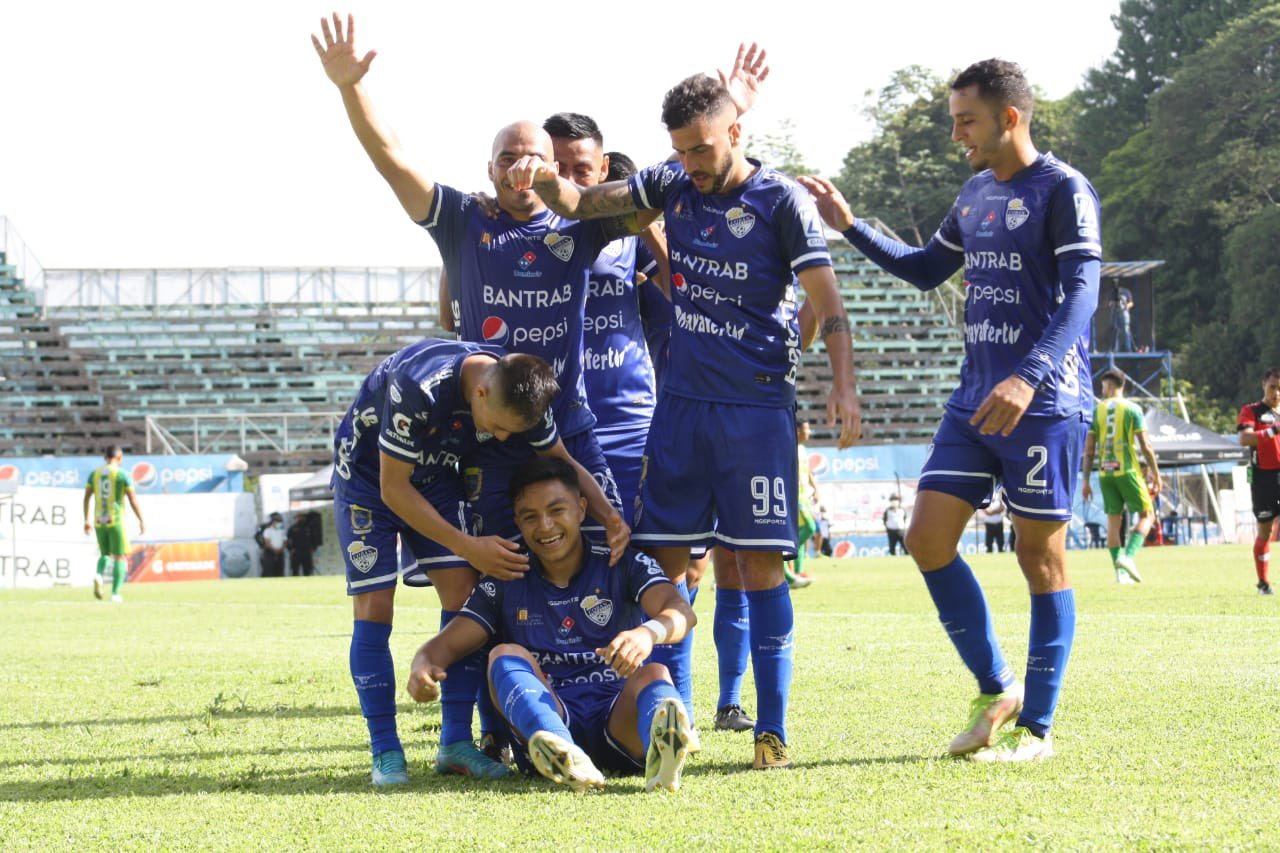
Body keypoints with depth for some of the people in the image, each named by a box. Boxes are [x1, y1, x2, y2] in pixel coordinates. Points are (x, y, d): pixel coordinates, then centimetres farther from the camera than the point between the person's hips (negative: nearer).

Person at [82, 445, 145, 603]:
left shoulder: (95, 473, 7)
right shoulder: (122, 474, -7)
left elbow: (86, 497, 6)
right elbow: (133, 499, -9)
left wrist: (87, 520, 14)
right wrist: (141, 521, -1)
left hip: (99, 521, 4)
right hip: (116, 521, -4)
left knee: (105, 554, 18)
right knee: (121, 557, 6)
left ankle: (99, 575, -14)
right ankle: (116, 593, -2)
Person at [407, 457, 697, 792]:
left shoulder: (623, 567, 8)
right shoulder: (506, 587, 16)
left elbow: (680, 610, -11)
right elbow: (447, 643, 8)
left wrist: (648, 632, -37)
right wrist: (423, 667, -19)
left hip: (621, 716, -1)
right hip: (542, 718, 2)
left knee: (654, 674, -30)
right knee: (506, 655, -22)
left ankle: (661, 748, -68)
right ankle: (559, 751, -55)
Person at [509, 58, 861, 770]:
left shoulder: (783, 202, -6)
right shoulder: (673, 187, 8)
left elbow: (827, 300, -10)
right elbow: (579, 204, 9)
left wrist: (844, 386, -22)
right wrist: (543, 176, -13)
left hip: (757, 407, -5)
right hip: (682, 399, 5)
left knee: (760, 559, -5)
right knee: (665, 555, 2)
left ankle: (773, 729, 0)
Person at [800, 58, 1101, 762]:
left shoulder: (1063, 191, -10)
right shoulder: (976, 193, 14)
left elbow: (1080, 295, -21)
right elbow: (927, 269, 29)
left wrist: (1030, 376, -35)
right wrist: (850, 227, 19)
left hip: (1043, 407, -8)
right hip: (974, 400, 8)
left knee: (1041, 558, -2)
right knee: (928, 539, 2)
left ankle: (1036, 727, 6)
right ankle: (995, 690, 16)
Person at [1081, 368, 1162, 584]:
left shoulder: (1097, 410, 6)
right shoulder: (1132, 409, -1)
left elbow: (1089, 449, 5)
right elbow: (1145, 446, -6)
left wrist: (1086, 481, 10)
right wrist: (1156, 475, 3)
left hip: (1105, 473, 3)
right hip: (1127, 469, -3)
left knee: (1113, 520, 9)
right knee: (1147, 515, 5)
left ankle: (1120, 572, 5)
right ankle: (1129, 556, -16)